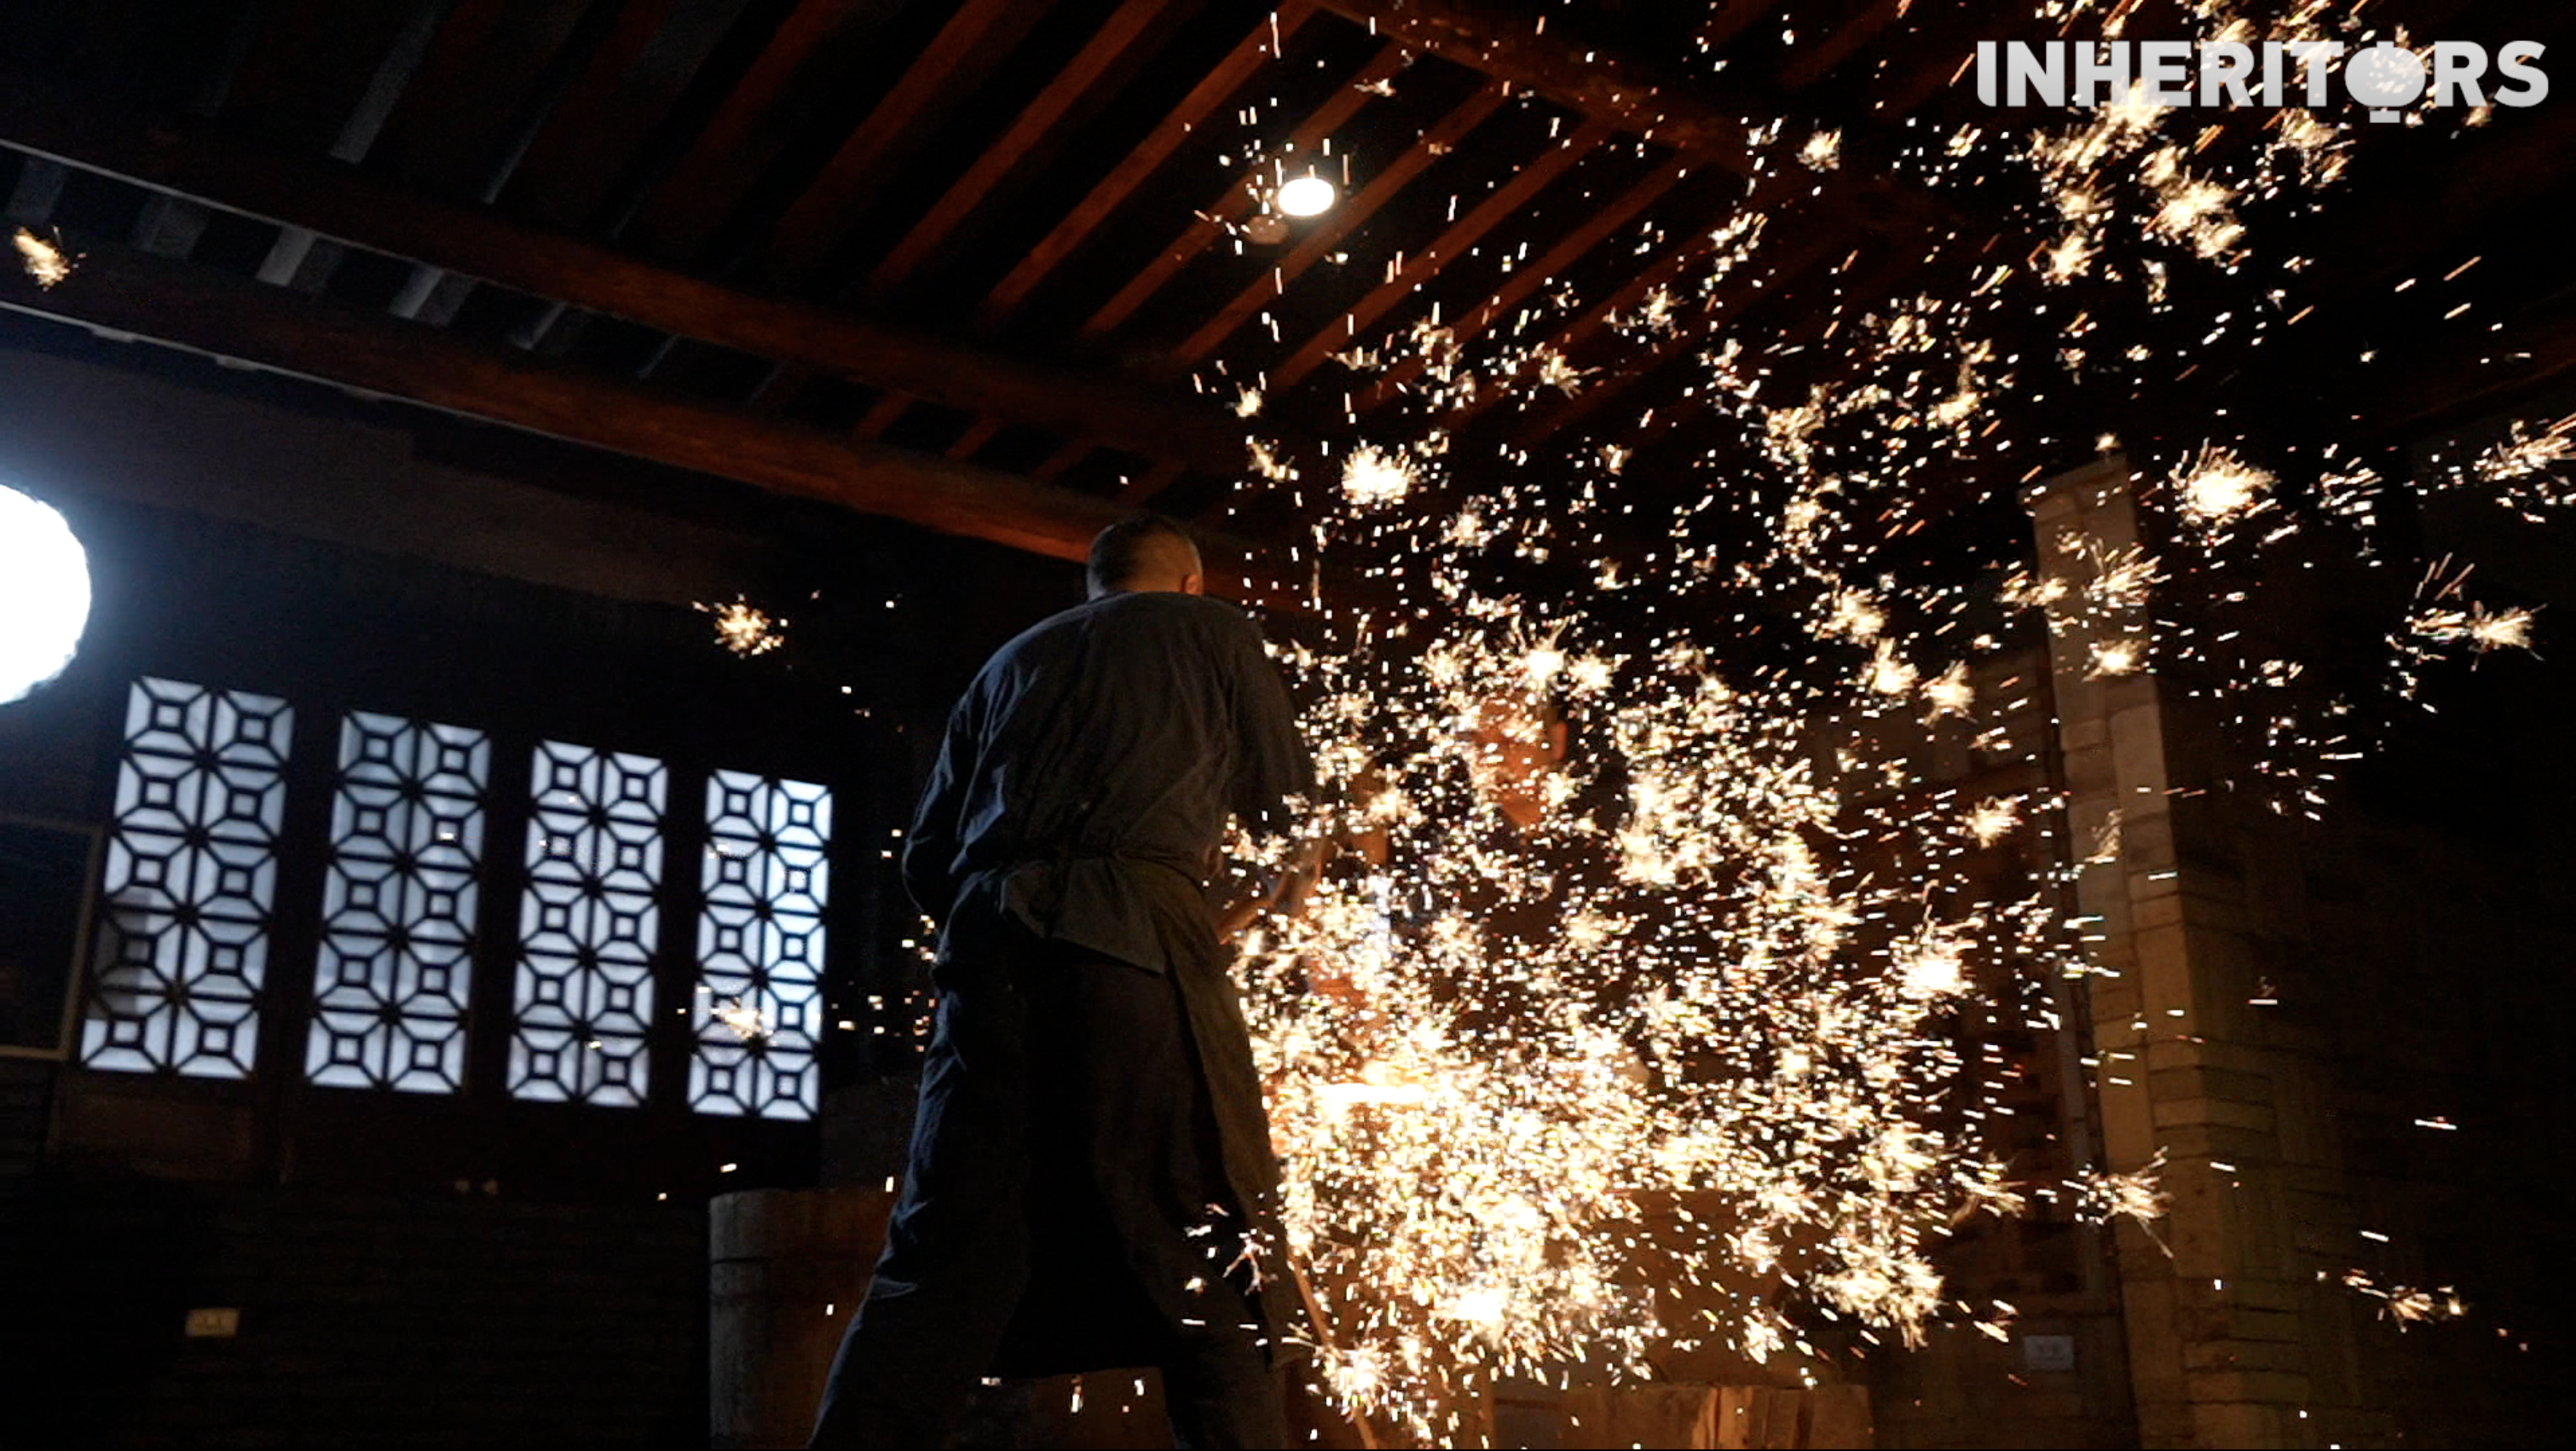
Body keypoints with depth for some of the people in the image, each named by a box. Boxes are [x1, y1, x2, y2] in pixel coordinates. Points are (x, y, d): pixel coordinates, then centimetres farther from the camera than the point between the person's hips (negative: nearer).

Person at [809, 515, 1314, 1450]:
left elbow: (928, 858, 22)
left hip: (989, 944, 4)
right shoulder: (1213, 629, 17)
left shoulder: (1013, 662, 27)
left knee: (944, 1258, 4)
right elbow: (1280, 803, 24)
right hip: (1136, 932, -4)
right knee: (1213, 1264, 0)